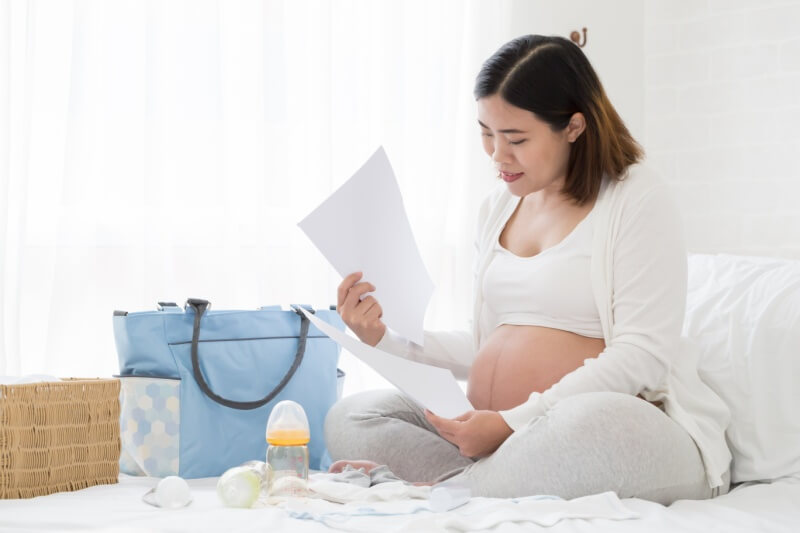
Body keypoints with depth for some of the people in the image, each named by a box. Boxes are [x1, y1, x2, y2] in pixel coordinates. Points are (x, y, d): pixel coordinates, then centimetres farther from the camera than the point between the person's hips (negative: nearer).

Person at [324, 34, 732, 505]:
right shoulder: (498, 207, 18)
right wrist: (388, 340, 4)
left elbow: (641, 355, -14)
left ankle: (430, 489, -24)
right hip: (496, 432, 7)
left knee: (591, 422, -42)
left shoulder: (637, 197, -5)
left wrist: (514, 422, -20)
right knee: (350, 418, -7)